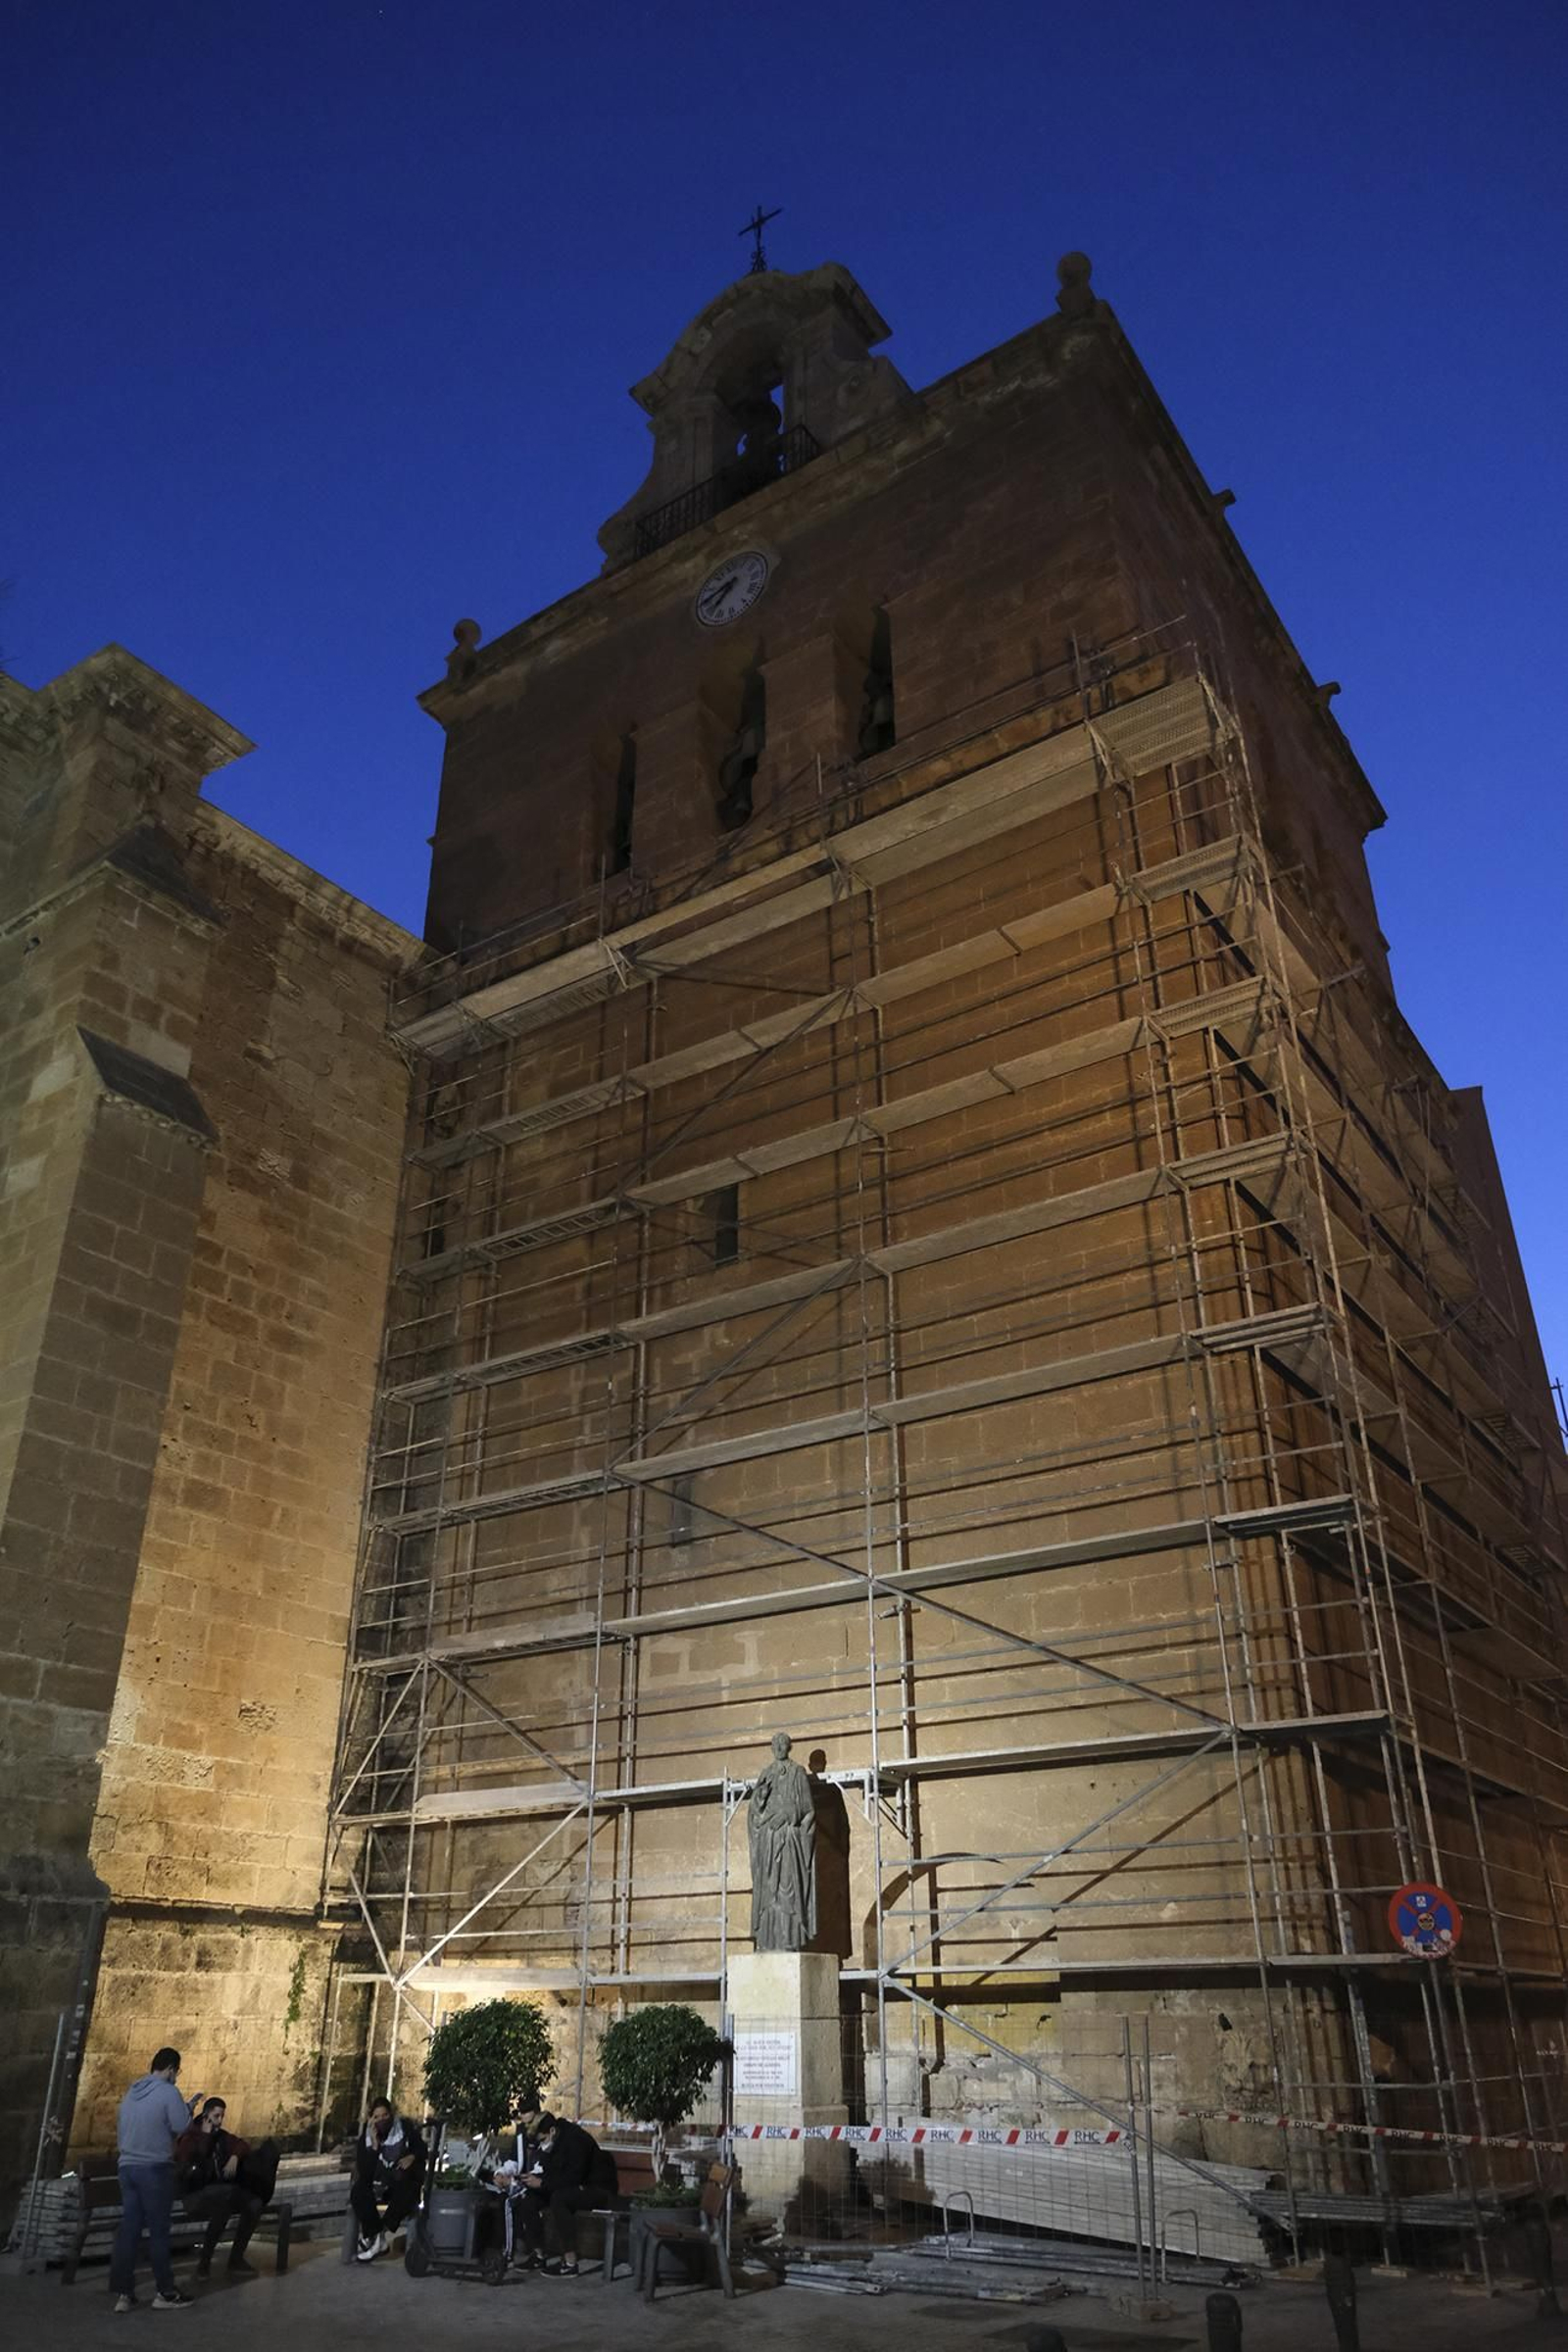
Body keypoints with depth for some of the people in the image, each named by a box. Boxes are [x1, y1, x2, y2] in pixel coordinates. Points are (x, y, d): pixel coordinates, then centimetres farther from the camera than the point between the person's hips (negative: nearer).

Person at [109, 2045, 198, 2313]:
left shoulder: (131, 2093, 11)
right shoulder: (168, 2092, -12)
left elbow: (119, 2130, 17)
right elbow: (182, 2128, -14)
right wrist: (189, 2108, 3)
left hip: (127, 2167, 7)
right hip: (155, 2168, -7)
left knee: (128, 2228, 9)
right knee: (158, 2231, 1)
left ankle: (123, 2293, 9)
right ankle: (165, 2292, 8)